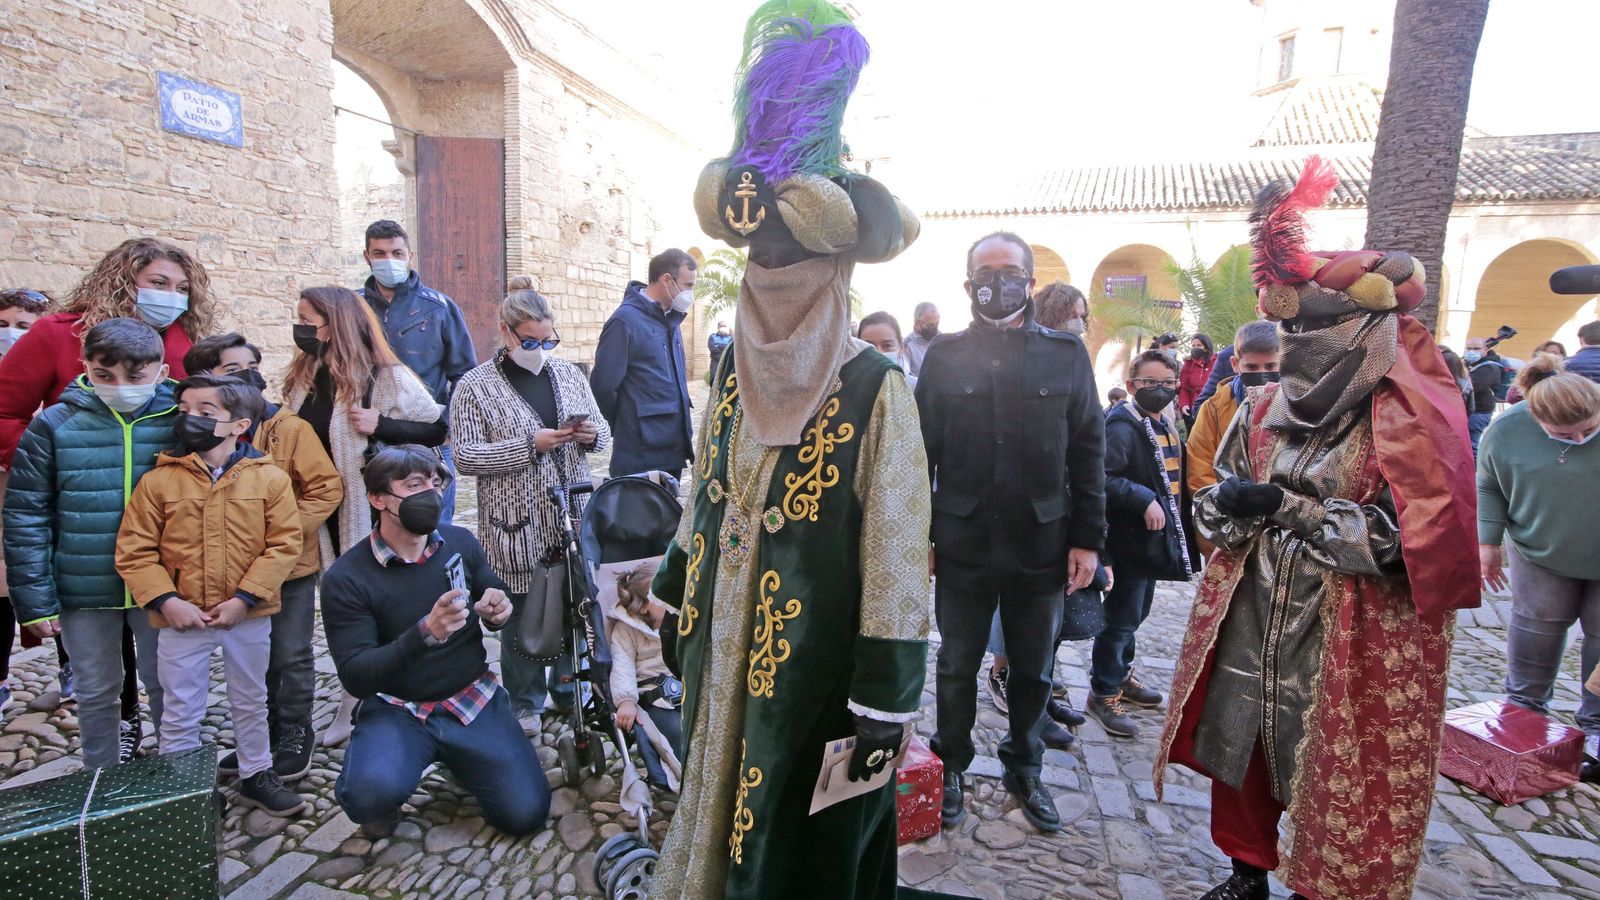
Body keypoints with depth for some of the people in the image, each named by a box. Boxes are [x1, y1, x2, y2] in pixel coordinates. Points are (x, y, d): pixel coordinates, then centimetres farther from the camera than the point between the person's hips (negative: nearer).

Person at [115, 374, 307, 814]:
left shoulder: (269, 477, -7)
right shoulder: (158, 480, -5)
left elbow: (284, 543, -8)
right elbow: (134, 551, -4)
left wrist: (244, 598, -15)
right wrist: (166, 601, -15)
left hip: (249, 616, 1)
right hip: (181, 619, 0)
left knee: (251, 703, 18)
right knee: (180, 713, 12)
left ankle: (257, 775, 36)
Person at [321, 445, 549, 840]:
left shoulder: (461, 542, -2)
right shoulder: (346, 578, -12)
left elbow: (497, 597, 13)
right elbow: (355, 677, -16)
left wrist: (497, 611, -14)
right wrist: (426, 633, -33)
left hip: (473, 698, 3)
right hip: (396, 709, -3)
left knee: (526, 813, -7)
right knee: (373, 792, -34)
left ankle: (455, 759, 22)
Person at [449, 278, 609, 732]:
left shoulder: (568, 373, 9)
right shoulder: (476, 386, -4)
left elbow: (602, 430, 16)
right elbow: (465, 455, -10)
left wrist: (592, 434, -8)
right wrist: (529, 445, -20)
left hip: (572, 520, 4)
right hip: (516, 525, -4)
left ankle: (571, 691, 33)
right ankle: (525, 703, 27)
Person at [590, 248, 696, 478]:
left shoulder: (670, 320, 12)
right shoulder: (626, 321, -14)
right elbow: (602, 386, -15)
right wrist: (627, 426, -1)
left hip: (675, 452, 8)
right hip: (641, 457, -8)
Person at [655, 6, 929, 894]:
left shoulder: (876, 391, -17)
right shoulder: (735, 374, 1)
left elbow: (898, 553, -16)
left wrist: (885, 696, -15)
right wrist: (678, 597, 15)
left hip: (817, 664, -5)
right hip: (726, 650, 6)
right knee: (725, 808, 23)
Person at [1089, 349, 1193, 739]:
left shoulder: (1163, 426, 12)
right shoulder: (1122, 427, -18)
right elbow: (1103, 477, -30)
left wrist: (1170, 510, 13)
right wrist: (1144, 500, -30)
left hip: (1155, 539, 9)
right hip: (1129, 541, -9)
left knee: (1136, 613, 21)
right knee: (1121, 619, -1)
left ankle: (1121, 676, 38)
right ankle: (1103, 693, 13)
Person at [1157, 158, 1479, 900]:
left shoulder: (1407, 423, -11)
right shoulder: (1263, 410, 4)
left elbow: (1405, 544, -18)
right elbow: (1215, 504, 8)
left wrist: (1287, 507, -24)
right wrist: (1228, 506, -15)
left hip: (1351, 643, -5)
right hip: (1251, 623, 5)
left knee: (1334, 778, 8)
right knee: (1238, 751, 16)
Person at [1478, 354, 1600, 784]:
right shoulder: (1506, 431, -15)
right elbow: (1488, 488, -1)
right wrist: (1488, 543, -1)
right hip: (1543, 554, 1)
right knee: (1537, 623, 6)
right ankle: (1524, 706, 23)